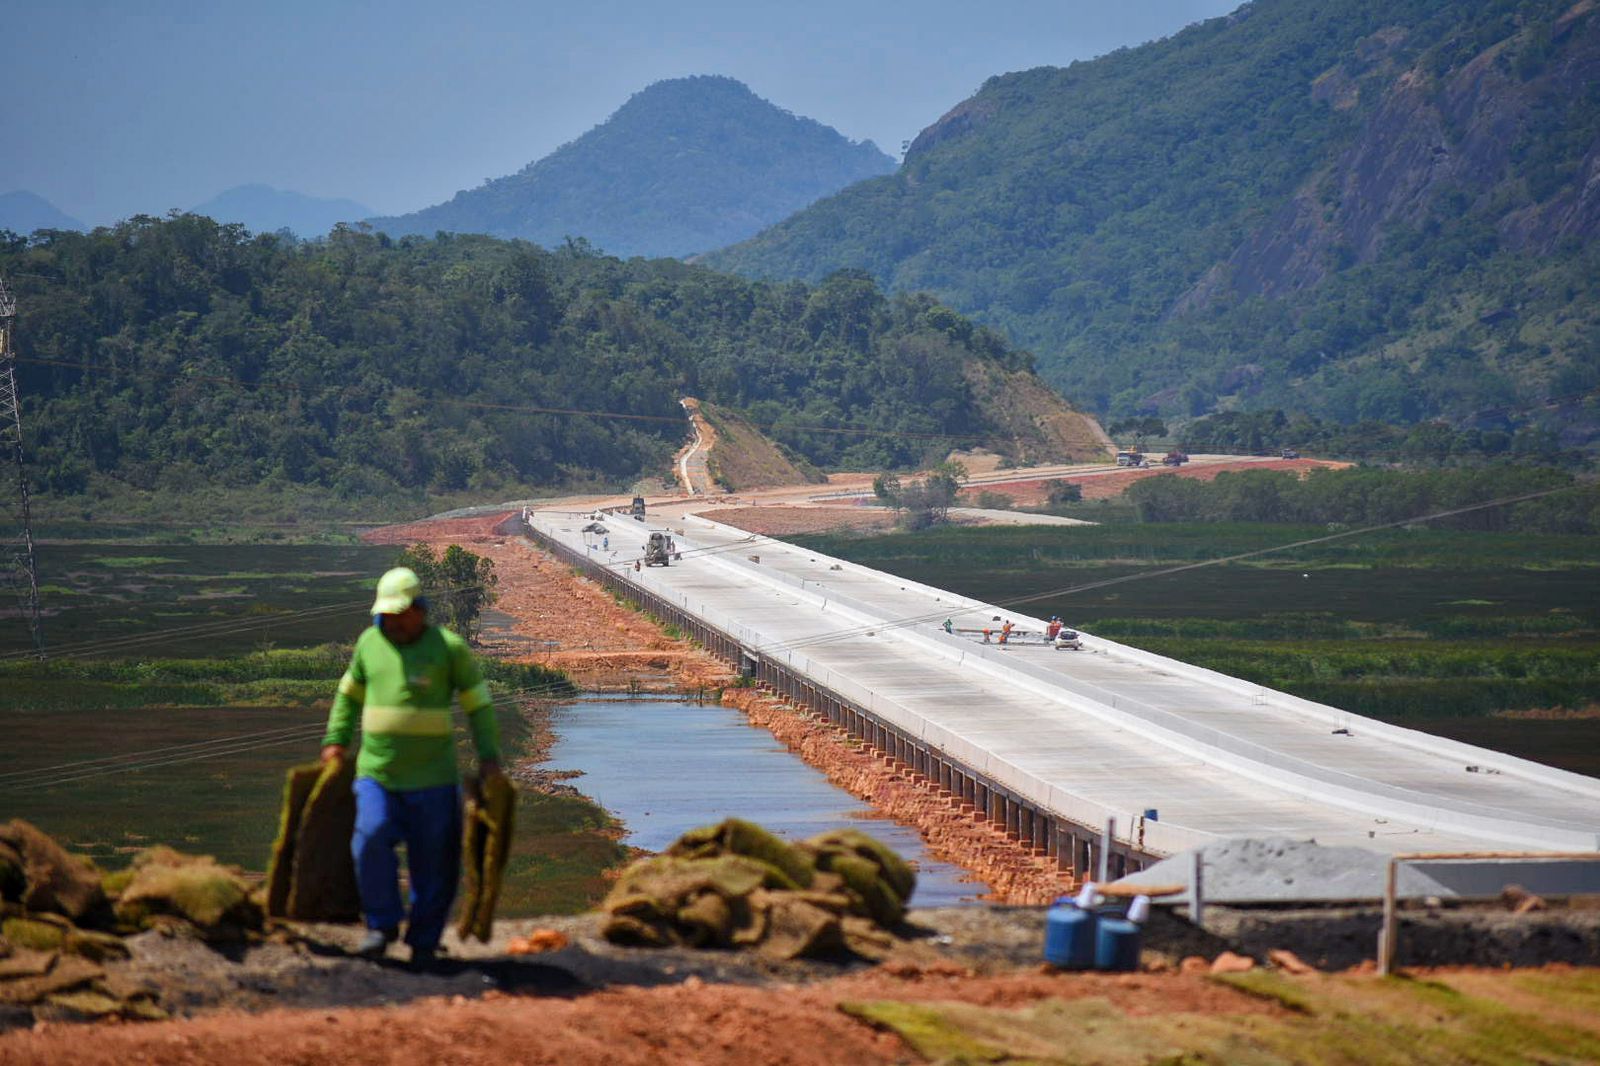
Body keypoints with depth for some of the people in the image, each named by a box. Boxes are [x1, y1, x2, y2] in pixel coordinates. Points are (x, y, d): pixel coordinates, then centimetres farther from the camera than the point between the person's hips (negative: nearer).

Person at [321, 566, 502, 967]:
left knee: (433, 863, 1)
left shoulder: (449, 648, -2)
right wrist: (336, 740, 13)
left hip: (432, 779, -2)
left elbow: (478, 704, 4)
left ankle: (424, 941, 15)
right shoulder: (370, 642, 8)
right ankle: (382, 923, -4)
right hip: (376, 772, 2)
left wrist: (489, 755, -4)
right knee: (372, 838, -20)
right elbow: (350, 693, 23)